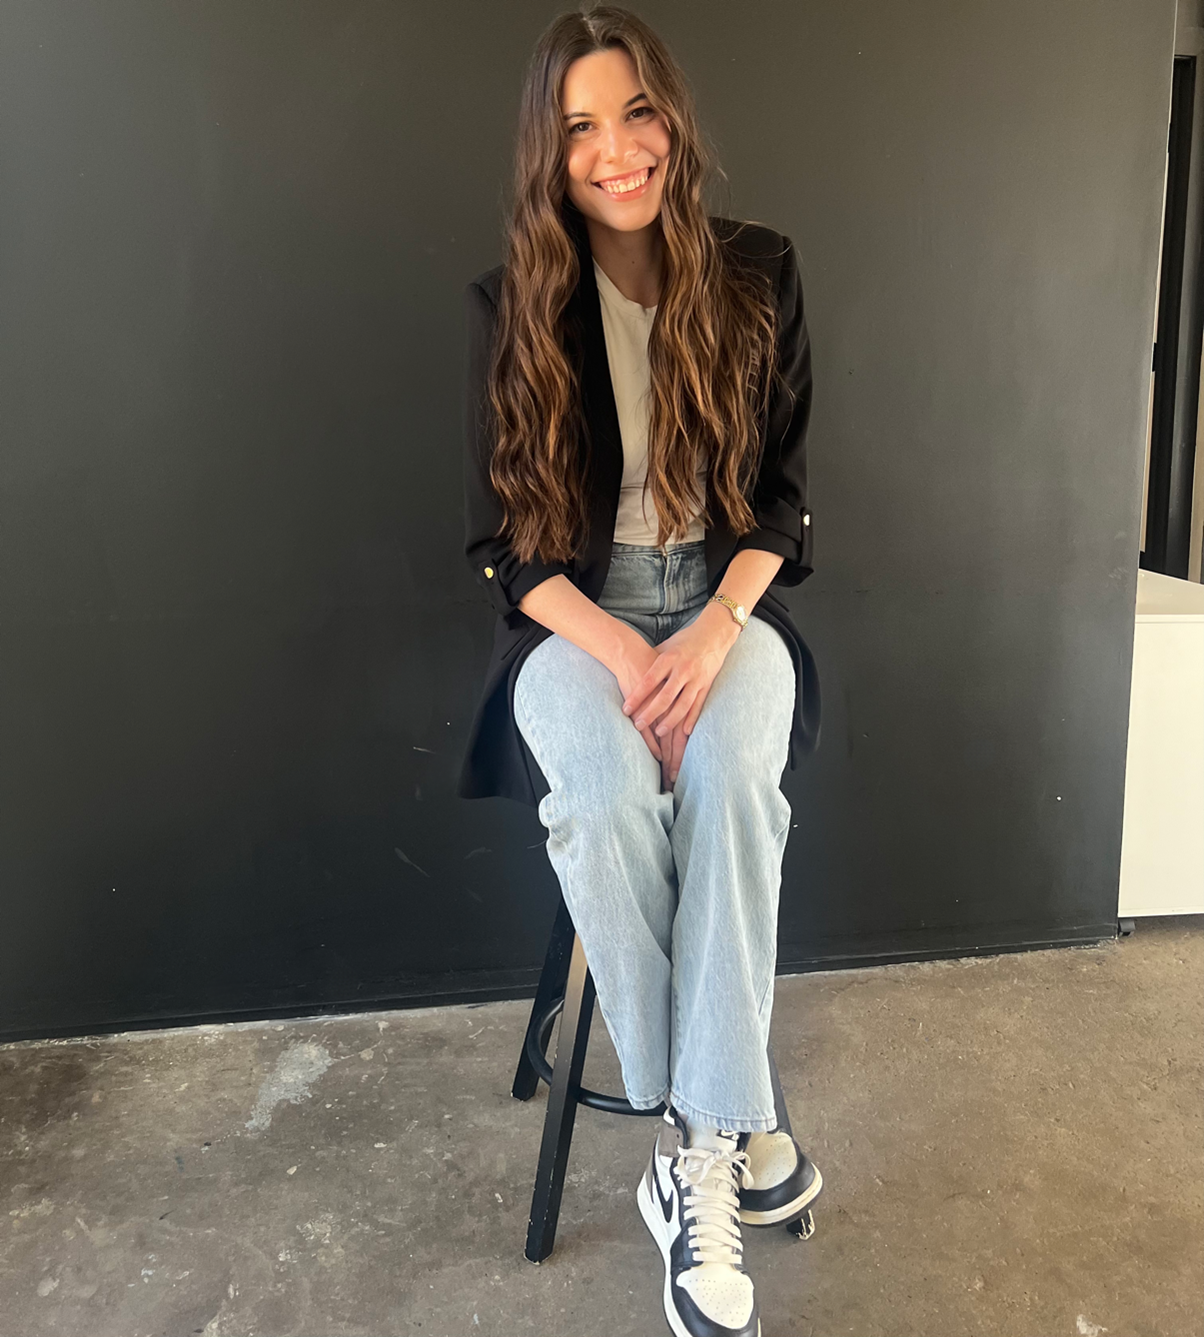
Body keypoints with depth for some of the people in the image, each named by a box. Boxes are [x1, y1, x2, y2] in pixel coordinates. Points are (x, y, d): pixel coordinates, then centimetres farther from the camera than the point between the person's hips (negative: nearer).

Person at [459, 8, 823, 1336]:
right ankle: (728, 1128, -15)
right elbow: (499, 536, -1)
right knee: (606, 795, -32)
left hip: (726, 600, 1)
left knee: (730, 777, -32)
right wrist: (618, 651, -17)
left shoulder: (756, 276, 2)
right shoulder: (511, 305, -1)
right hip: (572, 616, 0)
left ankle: (694, 1149, -21)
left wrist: (714, 631, -14)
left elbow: (783, 494, 4)